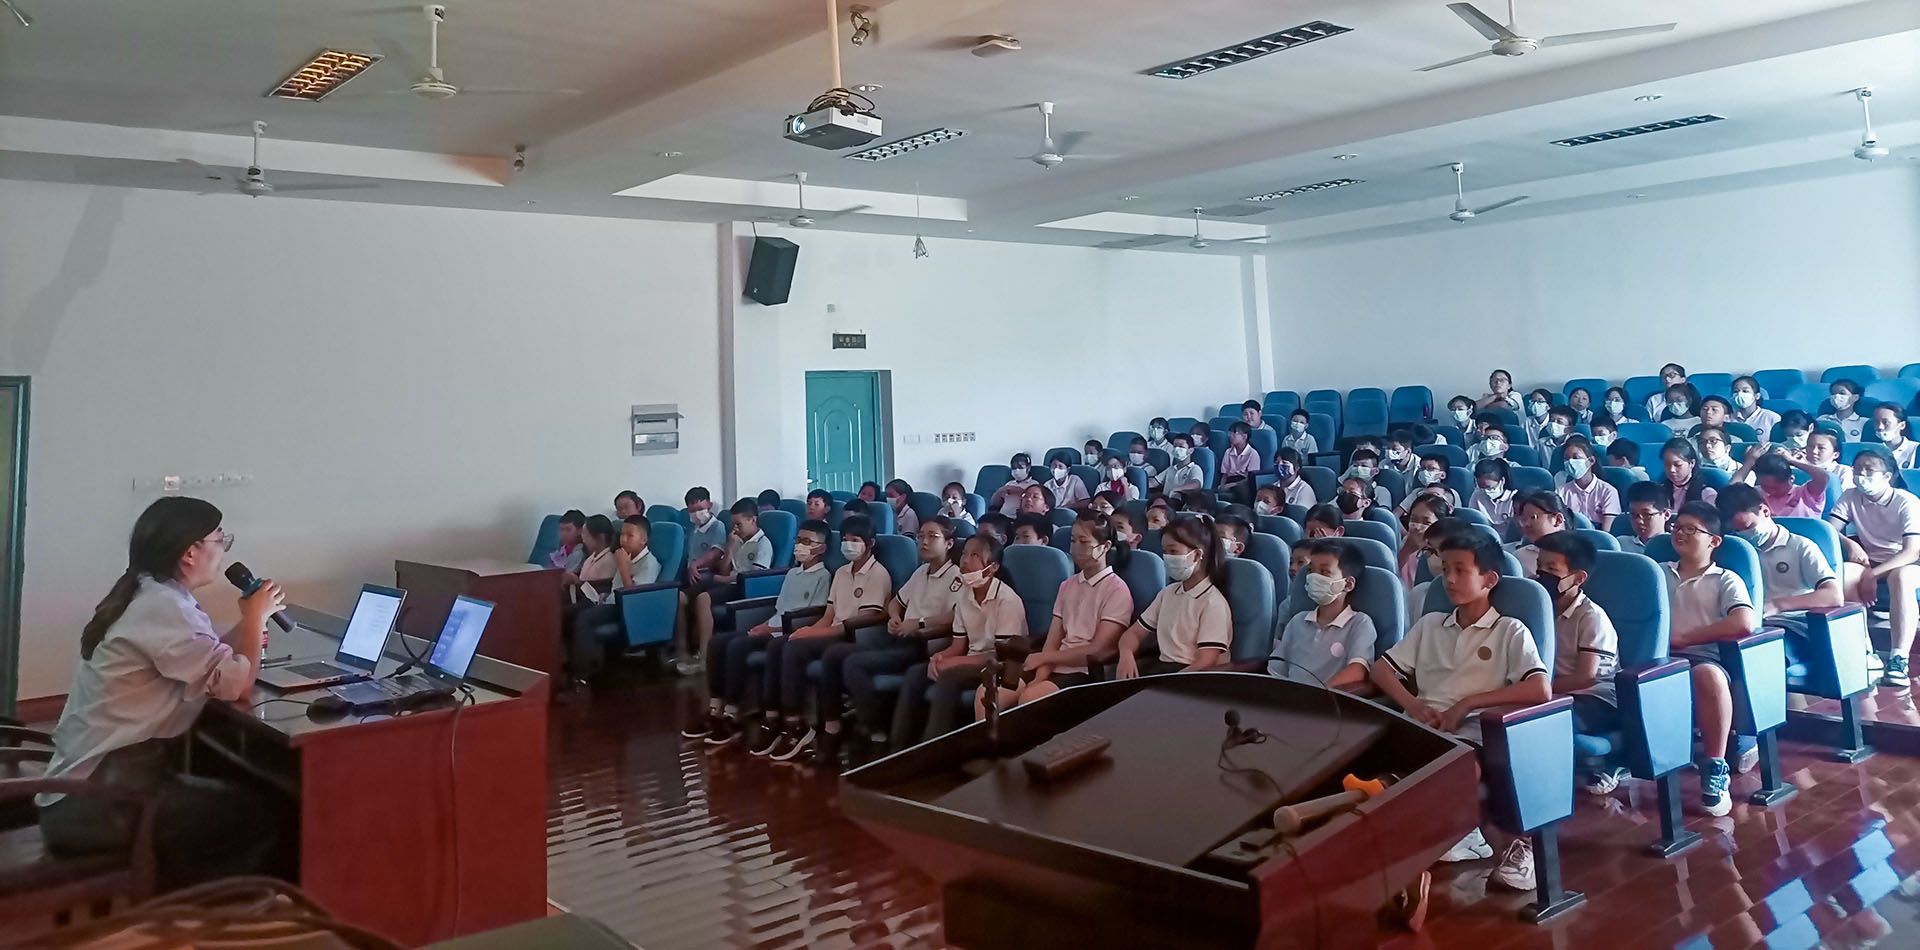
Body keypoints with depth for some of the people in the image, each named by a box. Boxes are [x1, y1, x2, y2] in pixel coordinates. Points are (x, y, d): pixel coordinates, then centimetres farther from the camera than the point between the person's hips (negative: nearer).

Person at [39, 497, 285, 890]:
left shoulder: (144, 595, 11)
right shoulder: (164, 607, -19)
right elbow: (238, 683, -20)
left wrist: (248, 624, 4)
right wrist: (256, 615, -6)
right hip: (99, 802, -10)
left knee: (235, 796, 19)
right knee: (262, 813, -7)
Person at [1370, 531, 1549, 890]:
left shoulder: (1510, 631, 5)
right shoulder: (1430, 624, 19)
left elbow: (1540, 691, -10)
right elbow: (1381, 669, 16)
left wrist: (1467, 703, -12)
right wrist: (1412, 704, -4)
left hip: (1473, 737, -4)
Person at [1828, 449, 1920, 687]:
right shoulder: (1851, 497, -1)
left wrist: (1873, 575, -28)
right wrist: (1849, 543, -27)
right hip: (1869, 563, 3)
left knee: (1901, 577, -40)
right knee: (1841, 572, -31)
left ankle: (1898, 659, -42)